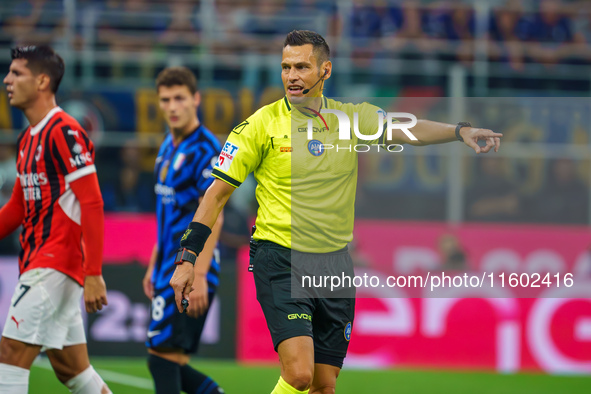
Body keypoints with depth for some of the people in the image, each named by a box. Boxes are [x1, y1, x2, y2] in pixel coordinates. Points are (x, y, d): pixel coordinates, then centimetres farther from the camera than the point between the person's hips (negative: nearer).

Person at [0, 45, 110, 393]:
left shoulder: (65, 133, -12)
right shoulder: (28, 139, 16)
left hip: (55, 264, -9)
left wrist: (93, 273, -22)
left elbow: (92, 204, -17)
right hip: (38, 264, 9)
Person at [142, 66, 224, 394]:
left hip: (191, 270, -9)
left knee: (163, 355, -13)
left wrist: (199, 276, -23)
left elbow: (212, 218, -18)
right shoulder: (169, 146, 16)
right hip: (170, 267, 9)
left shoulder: (206, 149, -12)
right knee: (170, 364, 7)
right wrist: (154, 265, 23)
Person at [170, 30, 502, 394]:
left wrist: (460, 130, -21)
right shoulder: (263, 124, -4)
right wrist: (188, 258, -7)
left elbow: (408, 130, -2)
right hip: (280, 261, -4)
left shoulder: (351, 118, 5)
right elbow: (219, 192, -2)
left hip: (335, 264, 4)